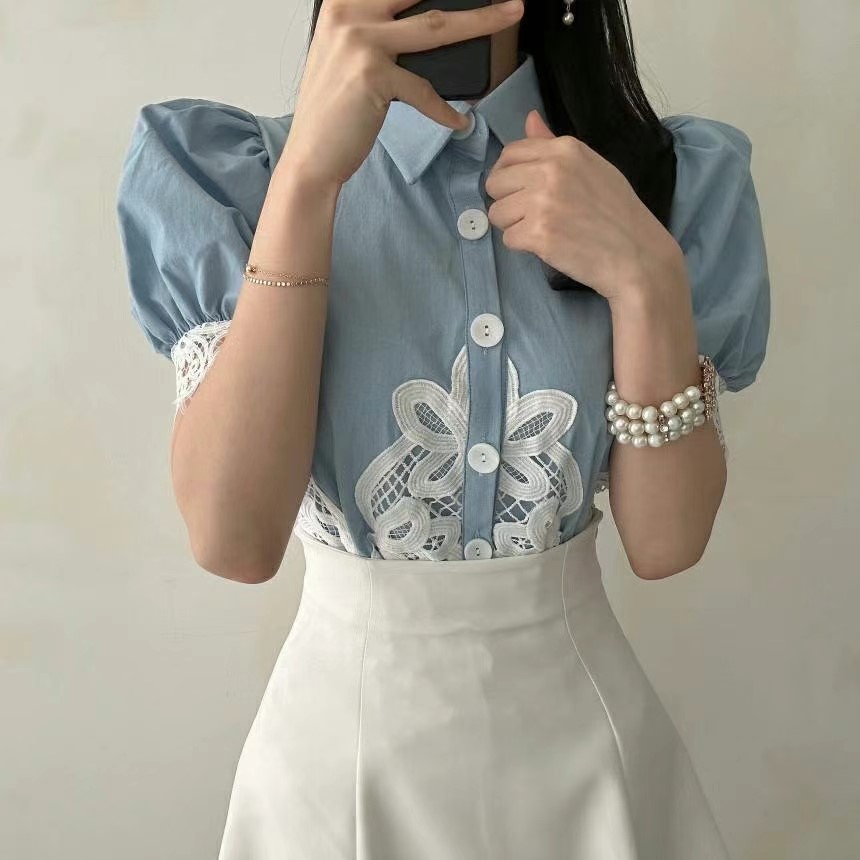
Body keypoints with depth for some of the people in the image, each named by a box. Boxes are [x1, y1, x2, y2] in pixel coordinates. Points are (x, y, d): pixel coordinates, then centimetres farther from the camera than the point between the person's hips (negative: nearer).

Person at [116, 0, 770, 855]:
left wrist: (650, 279, -23)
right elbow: (233, 541, -22)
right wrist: (305, 175, -28)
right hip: (346, 727, -1)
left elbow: (667, 543, -9)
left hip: (583, 726, 2)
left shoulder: (675, 174, -7)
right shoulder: (223, 170, -11)